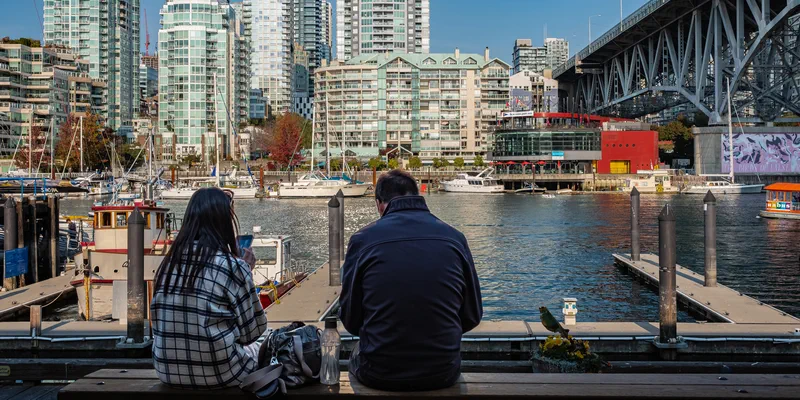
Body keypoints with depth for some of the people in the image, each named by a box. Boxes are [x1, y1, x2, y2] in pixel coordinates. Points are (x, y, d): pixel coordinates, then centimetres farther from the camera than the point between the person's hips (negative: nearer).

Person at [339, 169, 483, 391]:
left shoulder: (363, 239, -7)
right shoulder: (454, 238, -2)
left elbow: (351, 319, -1)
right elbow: (472, 316, 3)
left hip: (378, 374, -1)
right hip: (443, 372, 2)